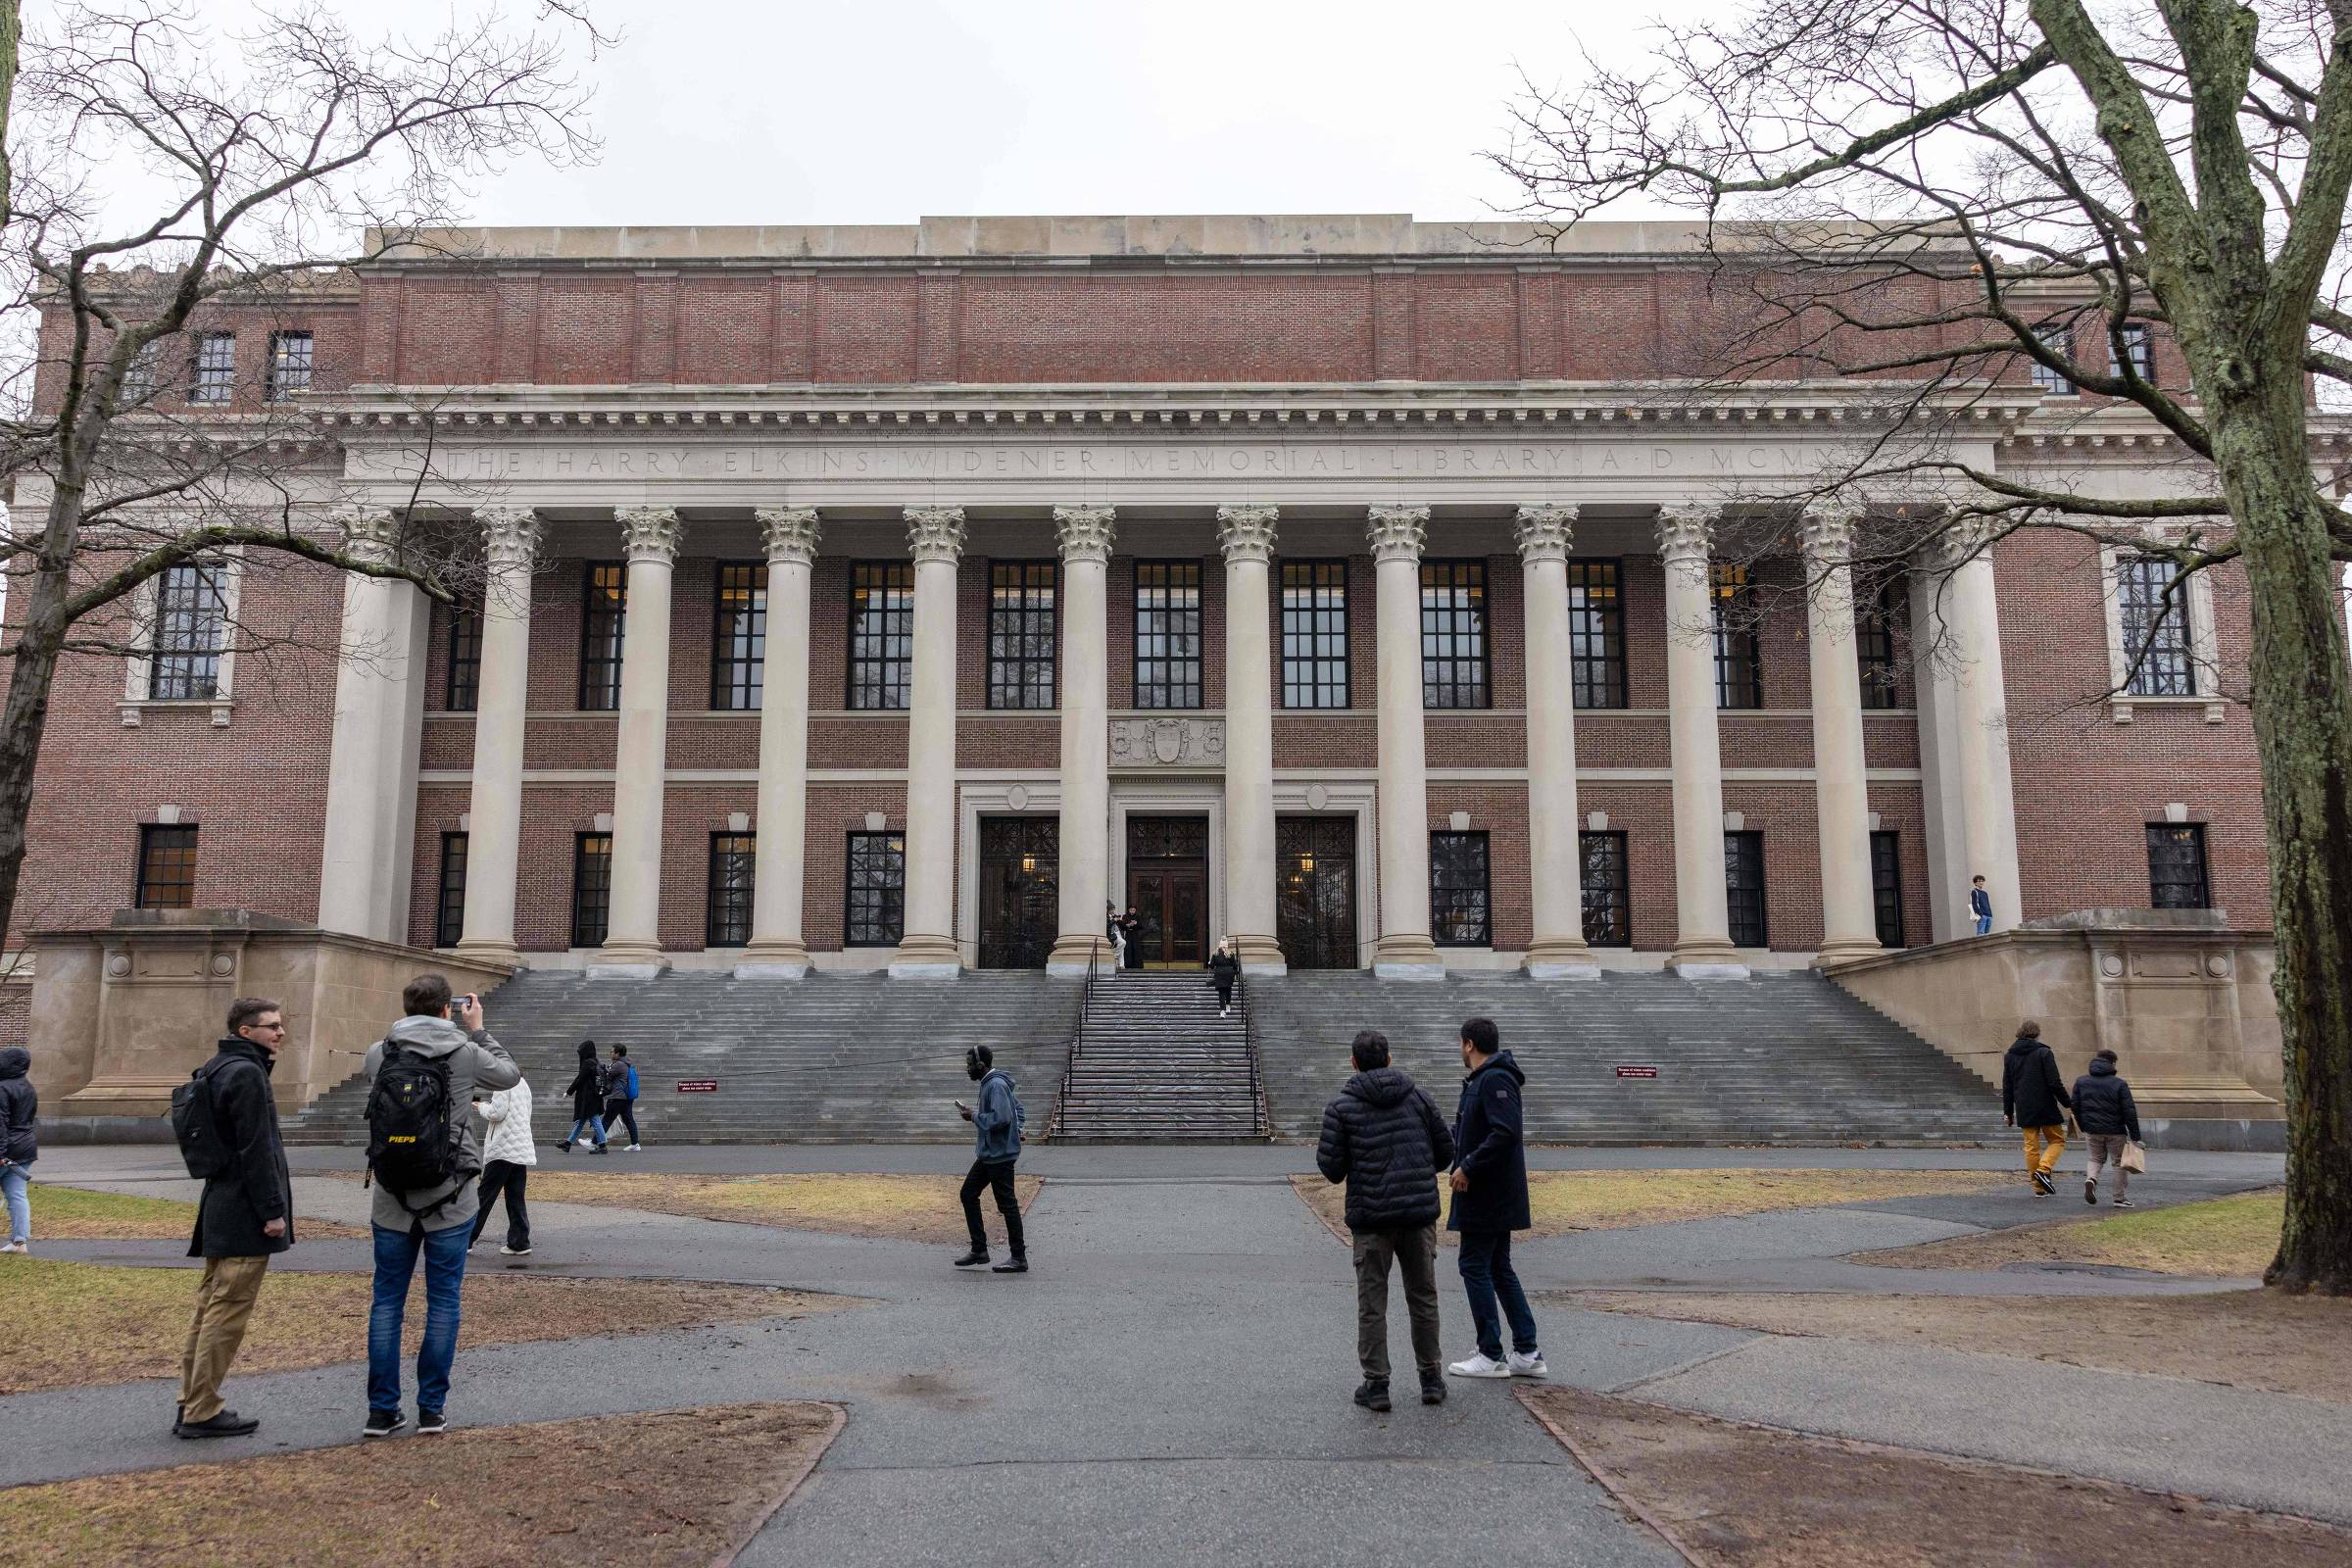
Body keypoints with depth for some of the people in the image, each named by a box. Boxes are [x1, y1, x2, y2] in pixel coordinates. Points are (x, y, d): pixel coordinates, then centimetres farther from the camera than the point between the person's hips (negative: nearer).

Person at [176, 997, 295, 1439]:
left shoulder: (218, 1068, 15)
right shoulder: (247, 1073, -16)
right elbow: (255, 1150, -20)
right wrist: (272, 1211, -17)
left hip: (219, 1210, 10)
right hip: (245, 1214, -10)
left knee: (211, 1307, 15)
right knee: (228, 1313, -4)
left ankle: (191, 1404, 22)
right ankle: (202, 1412, 2)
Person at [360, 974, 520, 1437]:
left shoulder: (378, 1054, -2)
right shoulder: (466, 1054, -8)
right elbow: (510, 1074, 11)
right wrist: (478, 1031, 17)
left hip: (392, 1199, 2)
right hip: (449, 1199, -2)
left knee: (386, 1301, 10)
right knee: (443, 1303, 6)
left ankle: (382, 1410, 12)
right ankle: (431, 1408, 11)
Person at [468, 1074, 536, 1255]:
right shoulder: (523, 1083, 17)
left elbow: (496, 1113, -15)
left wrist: (481, 1107, 4)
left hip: (503, 1150, -8)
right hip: (522, 1150, 8)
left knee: (484, 1196, 1)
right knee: (516, 1198, 8)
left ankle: (466, 1241, 7)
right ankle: (520, 1243, 6)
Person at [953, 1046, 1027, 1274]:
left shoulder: (996, 1085, -18)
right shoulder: (990, 1083, 14)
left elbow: (1000, 1118, -28)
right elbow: (1019, 1112, 20)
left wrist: (974, 1116, -16)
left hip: (1000, 1155, -11)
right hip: (987, 1154, 11)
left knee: (1007, 1204, -3)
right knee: (969, 1194, 14)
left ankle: (1019, 1258, 4)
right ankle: (979, 1250, 19)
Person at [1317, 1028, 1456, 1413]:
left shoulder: (1342, 1106, -5)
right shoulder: (1418, 1096, 4)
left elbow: (1332, 1168, -8)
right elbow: (1445, 1152, 7)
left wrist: (1322, 1151, 13)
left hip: (1370, 1216, -2)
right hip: (1419, 1213, 3)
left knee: (1372, 1303, 6)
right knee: (1423, 1297, 14)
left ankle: (1376, 1384, 8)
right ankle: (1431, 1378, 20)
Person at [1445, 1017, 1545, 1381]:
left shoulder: (1495, 1079, -17)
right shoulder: (1481, 1080, 15)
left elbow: (1505, 1133, -27)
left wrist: (1469, 1167, -23)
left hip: (1486, 1196, -10)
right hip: (1496, 1196, 10)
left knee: (1474, 1266, -3)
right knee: (1500, 1269, 13)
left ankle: (1491, 1357, 4)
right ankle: (1527, 1353, 16)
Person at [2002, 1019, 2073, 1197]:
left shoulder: (2009, 1056, 8)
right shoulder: (2044, 1053, -7)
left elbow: (2007, 1087, 10)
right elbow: (2054, 1083, -12)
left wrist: (2008, 1112, 15)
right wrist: (2068, 1103, -2)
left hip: (2025, 1110, 4)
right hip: (2046, 1108, -4)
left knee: (2031, 1146, 8)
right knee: (2057, 1140, 10)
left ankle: (2039, 1188, 8)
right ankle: (2043, 1169, -13)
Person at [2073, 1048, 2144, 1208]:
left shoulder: (2081, 1081, 4)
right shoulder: (2119, 1084, -7)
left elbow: (2075, 1107, 7)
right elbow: (2129, 1112, -9)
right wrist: (2135, 1136, -6)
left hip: (2092, 1130, 3)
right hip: (2115, 1132, -3)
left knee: (2096, 1158, 20)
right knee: (2119, 1162, 11)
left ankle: (2091, 1178, -10)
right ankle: (2119, 1198, 14)